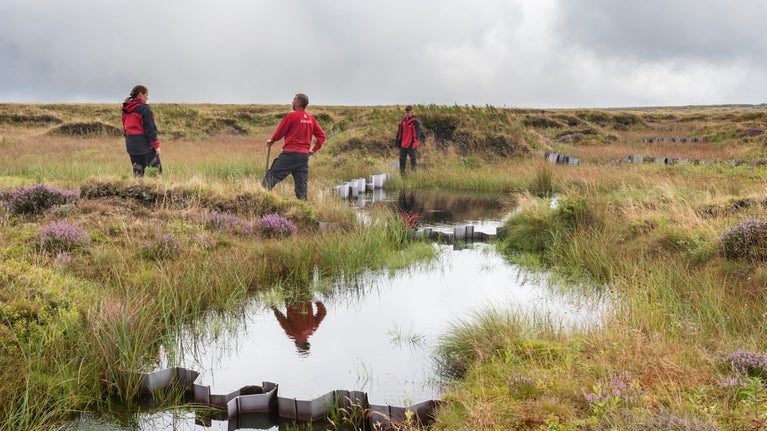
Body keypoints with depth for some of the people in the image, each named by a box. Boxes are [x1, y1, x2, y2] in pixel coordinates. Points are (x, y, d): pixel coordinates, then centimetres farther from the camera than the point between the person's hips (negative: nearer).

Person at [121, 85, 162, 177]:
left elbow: (125, 128, 18)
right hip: (144, 144, -7)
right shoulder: (144, 108, -11)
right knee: (157, 169, -2)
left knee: (137, 170, 12)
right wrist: (156, 145, -11)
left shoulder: (126, 110, 13)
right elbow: (150, 129, -14)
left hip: (130, 144, 8)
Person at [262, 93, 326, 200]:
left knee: (272, 175, -5)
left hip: (290, 153, -6)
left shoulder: (291, 116, -6)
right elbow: (321, 136, 11)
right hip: (304, 155, 6)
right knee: (301, 182, 6)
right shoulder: (311, 119, 12)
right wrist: (314, 149, 13)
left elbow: (279, 132, -1)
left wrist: (271, 140, 16)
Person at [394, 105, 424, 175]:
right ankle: (402, 174, 20)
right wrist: (398, 142, 17)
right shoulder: (403, 121, 12)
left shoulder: (415, 122, -9)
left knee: (412, 158, -3)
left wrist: (415, 143, -24)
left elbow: (417, 133, -14)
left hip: (411, 144, -7)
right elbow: (399, 133, 18)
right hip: (403, 144, 7)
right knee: (402, 159, 11)